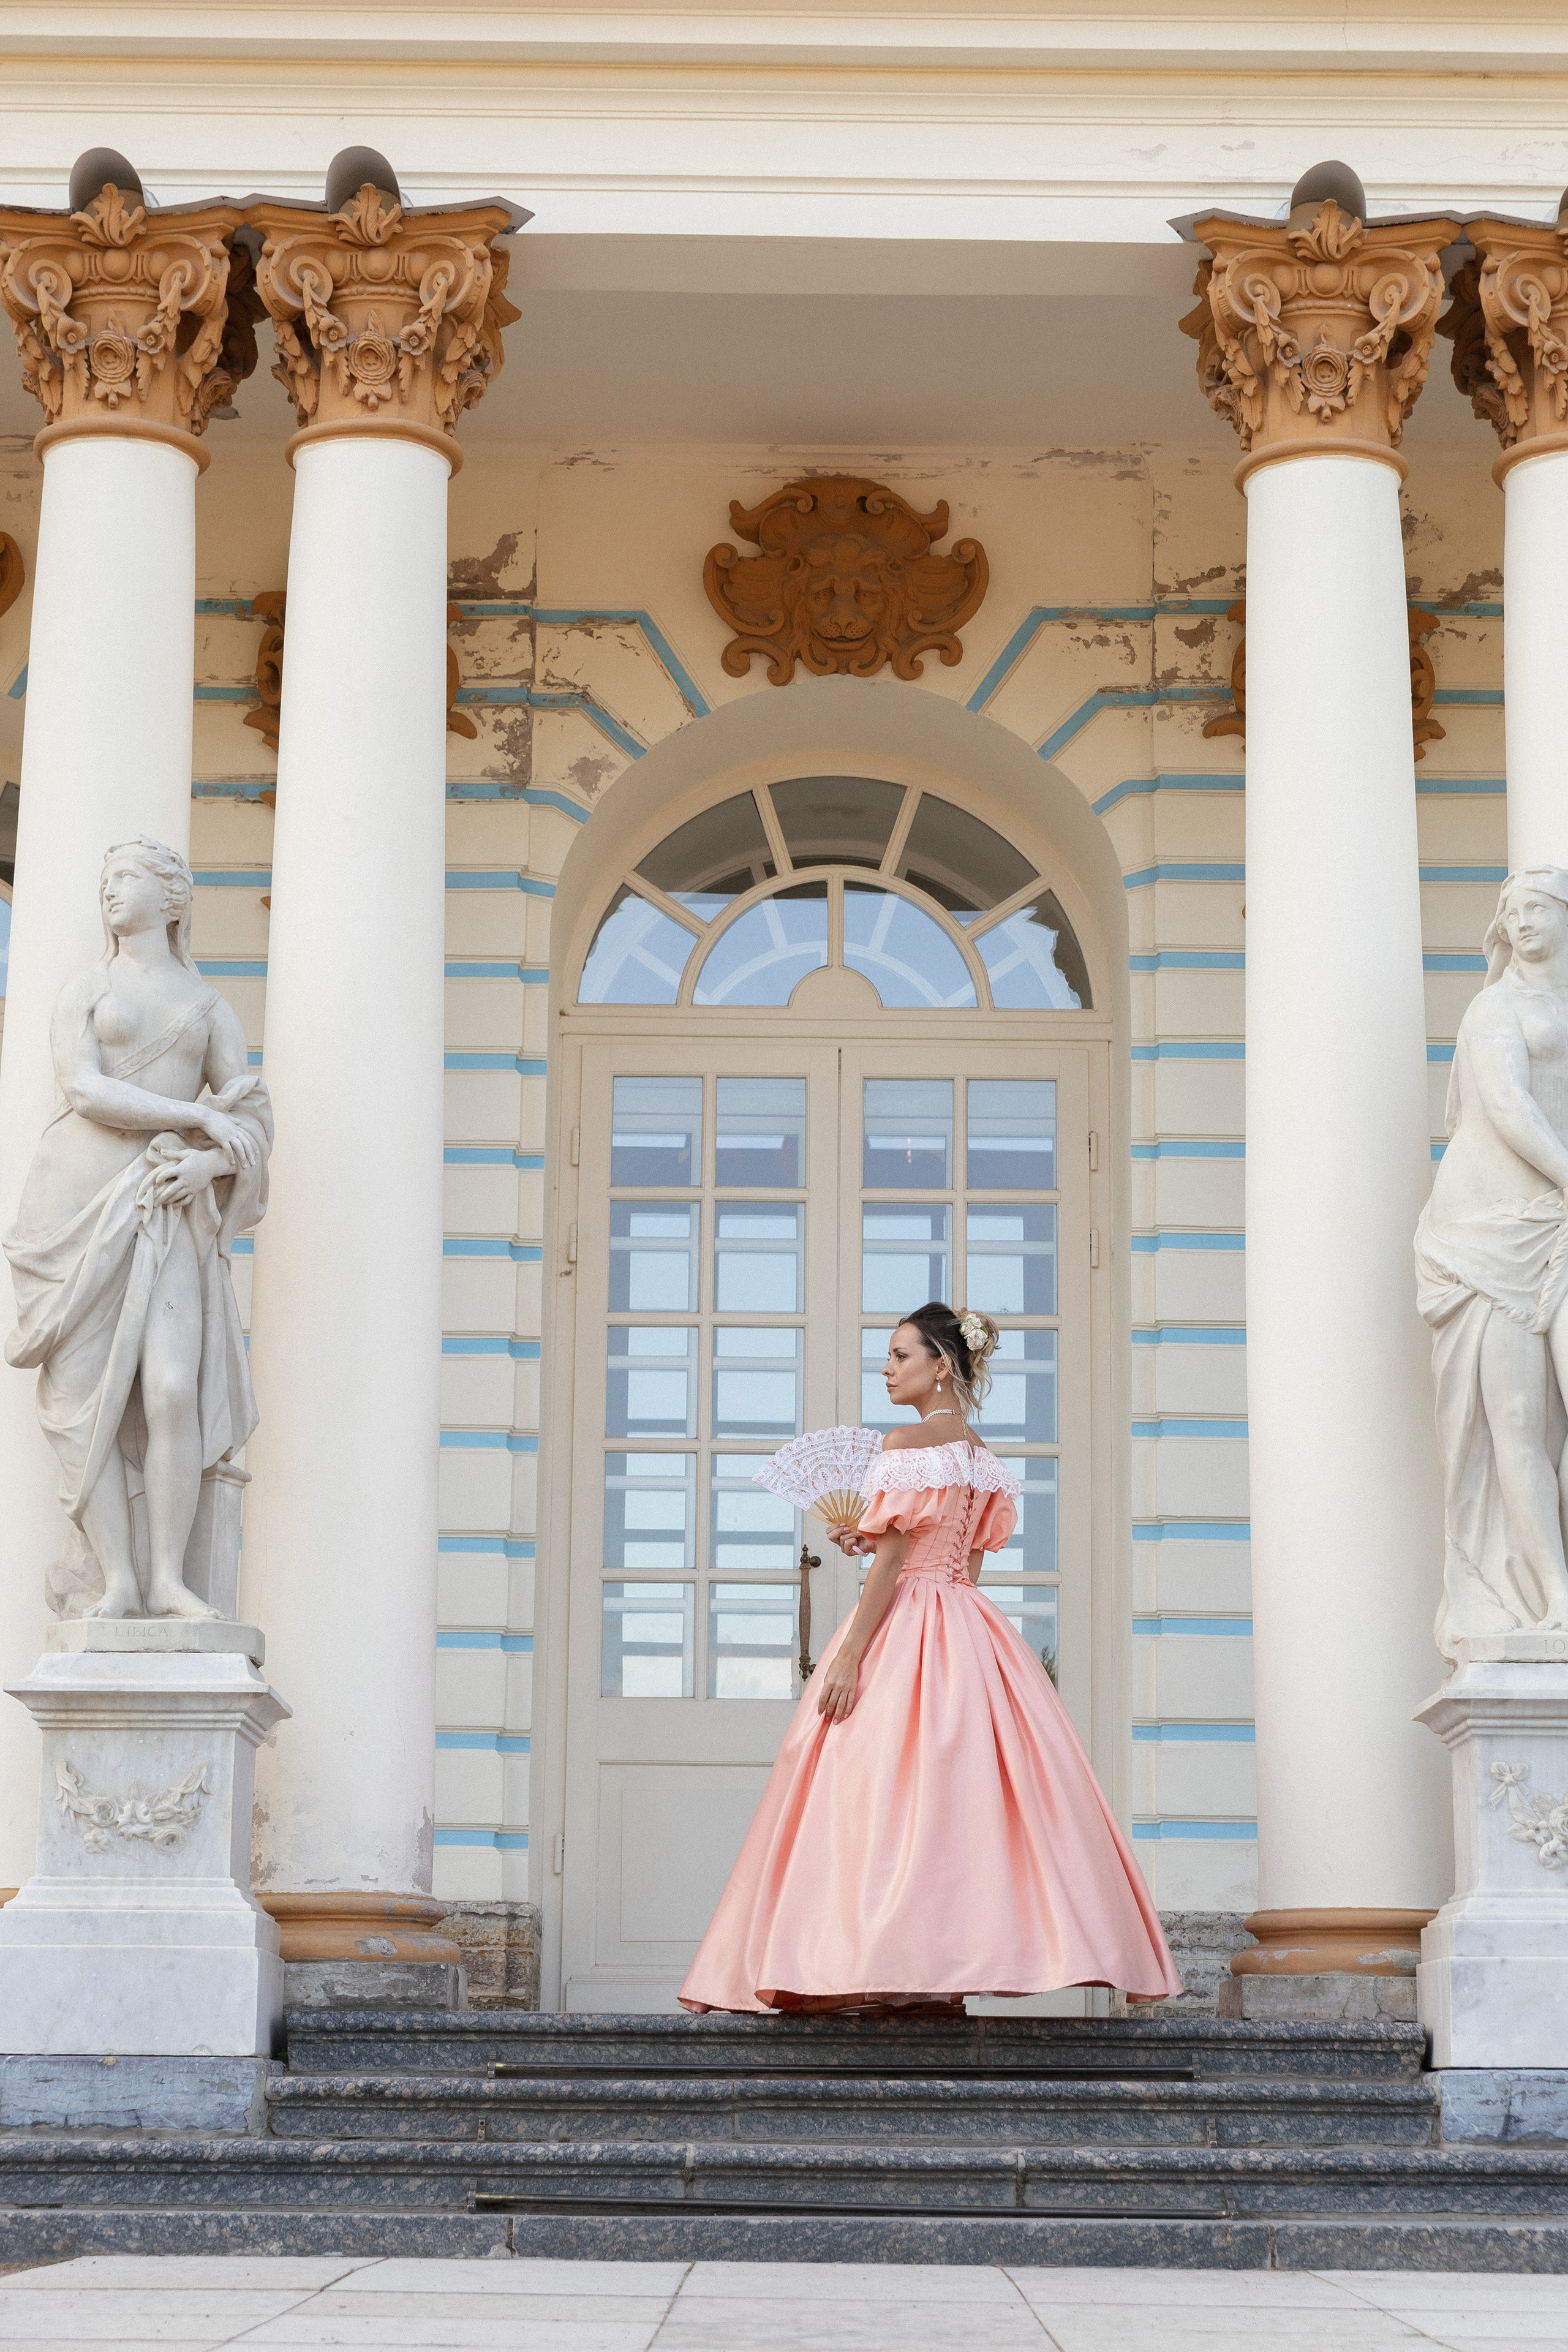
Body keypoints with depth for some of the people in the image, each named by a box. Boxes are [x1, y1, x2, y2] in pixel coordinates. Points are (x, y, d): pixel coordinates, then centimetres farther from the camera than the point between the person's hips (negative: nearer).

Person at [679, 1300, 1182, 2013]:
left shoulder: (908, 1443, -9)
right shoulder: (982, 1454, 15)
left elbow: (891, 1561, -14)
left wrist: (849, 1655, -15)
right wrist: (868, 1541, 21)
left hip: (905, 1630, -8)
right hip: (969, 1625, 9)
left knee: (883, 1790, -9)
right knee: (974, 1787, 6)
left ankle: (895, 1967, -13)